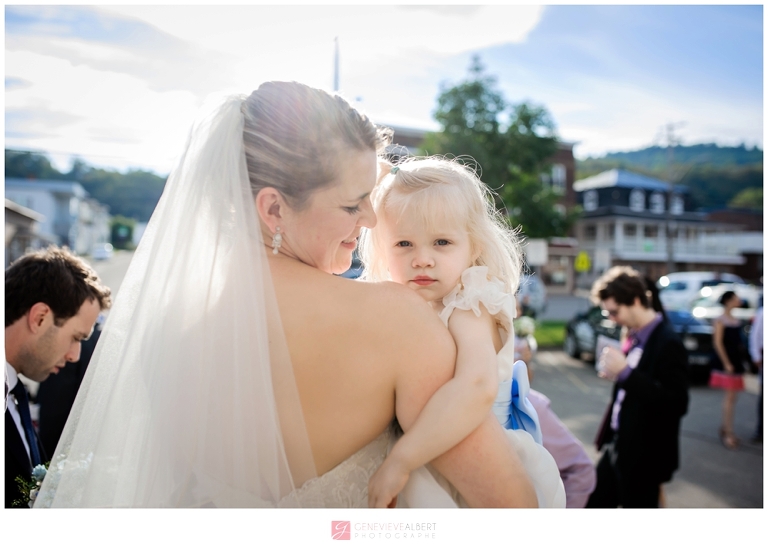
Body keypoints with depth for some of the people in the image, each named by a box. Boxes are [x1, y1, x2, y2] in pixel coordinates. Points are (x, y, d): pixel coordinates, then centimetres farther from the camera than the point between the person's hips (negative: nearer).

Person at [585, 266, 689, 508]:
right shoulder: (634, 336, 5)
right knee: (593, 504, 17)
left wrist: (626, 372, -29)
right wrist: (615, 373, -2)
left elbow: (677, 404, -28)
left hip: (643, 457, -8)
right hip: (617, 447, 8)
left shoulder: (668, 344, -21)